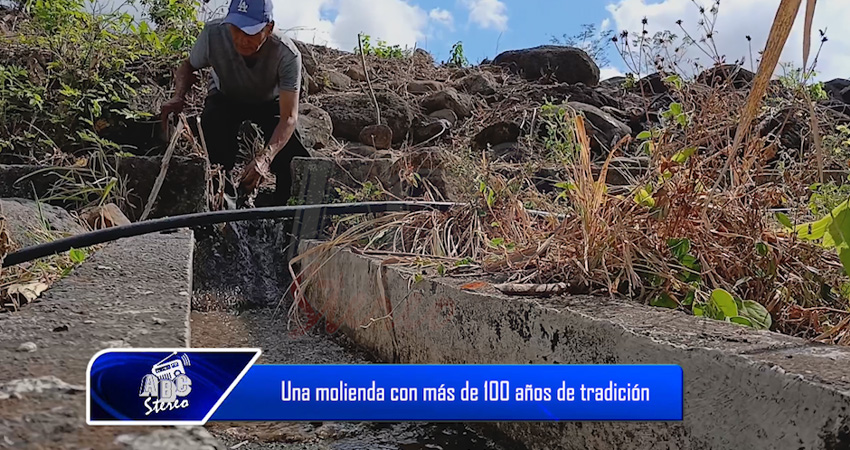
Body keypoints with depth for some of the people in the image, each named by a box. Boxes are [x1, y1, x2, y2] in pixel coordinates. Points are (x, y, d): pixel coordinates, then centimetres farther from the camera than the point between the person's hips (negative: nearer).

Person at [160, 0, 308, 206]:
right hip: (225, 98, 1)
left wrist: (265, 157, -58)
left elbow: (289, 117, -40)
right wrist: (179, 96, -31)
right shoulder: (213, 33, -31)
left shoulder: (287, 55, -36)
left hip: (269, 102, 0)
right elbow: (188, 66, -8)